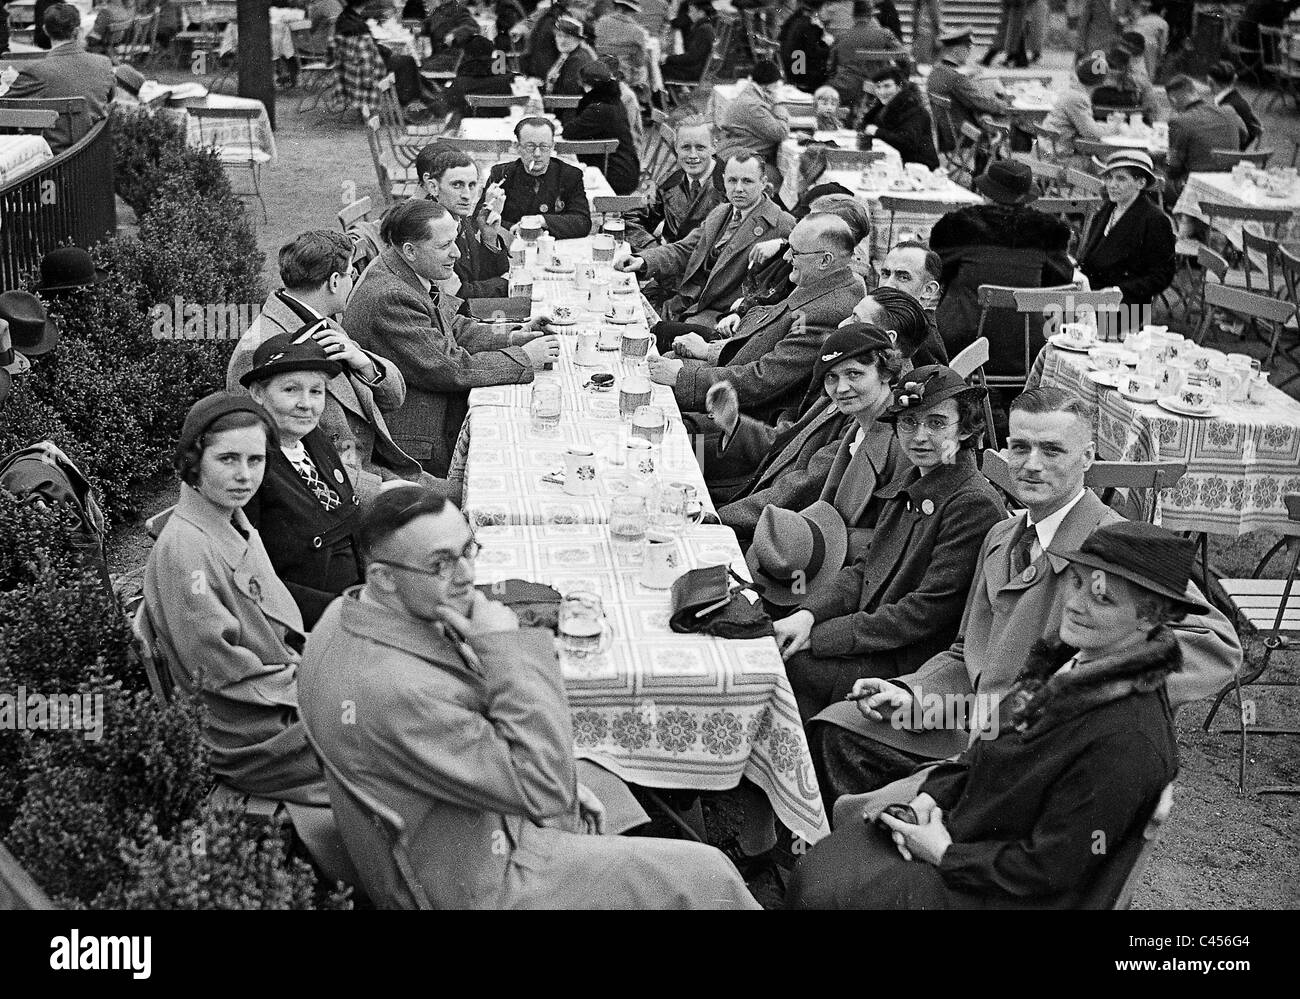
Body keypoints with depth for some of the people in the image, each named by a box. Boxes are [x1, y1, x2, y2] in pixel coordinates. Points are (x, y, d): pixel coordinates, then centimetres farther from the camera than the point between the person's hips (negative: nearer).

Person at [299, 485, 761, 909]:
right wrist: (507, 647, -31)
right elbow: (542, 790, -33)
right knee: (703, 877, -4)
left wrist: (554, 780, 9)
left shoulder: (350, 613, -5)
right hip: (474, 888, -10)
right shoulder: (393, 691, -38)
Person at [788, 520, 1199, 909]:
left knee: (825, 895, -10)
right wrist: (934, 793, -1)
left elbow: (1047, 869, -23)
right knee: (816, 869, 1)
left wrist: (946, 854, -14)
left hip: (1008, 895, -8)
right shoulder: (1070, 658, 0)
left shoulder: (1128, 740, -28)